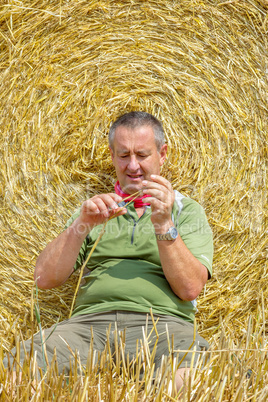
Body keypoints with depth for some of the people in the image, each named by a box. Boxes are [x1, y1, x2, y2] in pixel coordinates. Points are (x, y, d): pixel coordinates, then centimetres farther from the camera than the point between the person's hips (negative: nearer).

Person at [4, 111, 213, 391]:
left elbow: (189, 289, 1)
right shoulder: (96, 209, 24)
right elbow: (45, 279, 10)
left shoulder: (187, 210, 17)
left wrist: (164, 224, -9)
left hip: (161, 323, -1)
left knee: (183, 377, -38)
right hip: (89, 320, 2)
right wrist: (83, 224, -3)